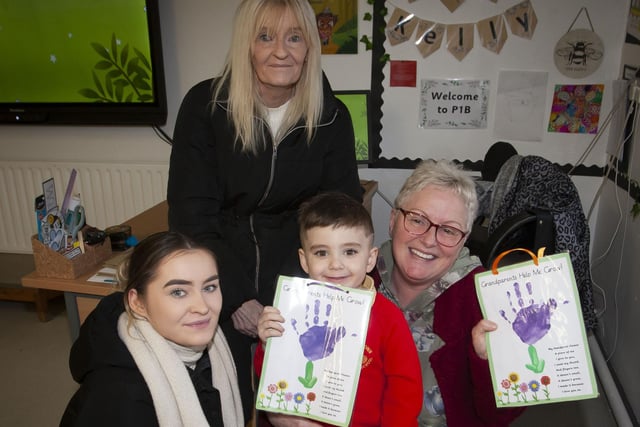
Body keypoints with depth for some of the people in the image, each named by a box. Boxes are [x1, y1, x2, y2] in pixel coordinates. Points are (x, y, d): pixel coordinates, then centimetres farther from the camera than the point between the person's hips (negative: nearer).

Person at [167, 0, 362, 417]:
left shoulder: (332, 116, -5)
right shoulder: (205, 105, -10)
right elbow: (192, 214, -11)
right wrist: (237, 297, -17)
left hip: (297, 283, 2)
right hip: (220, 281, -1)